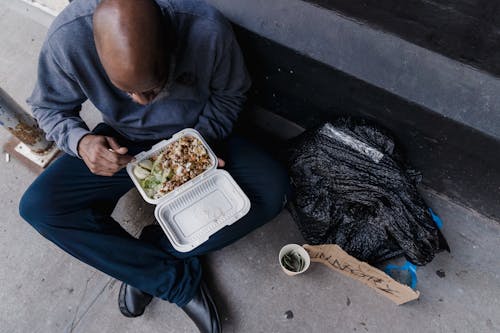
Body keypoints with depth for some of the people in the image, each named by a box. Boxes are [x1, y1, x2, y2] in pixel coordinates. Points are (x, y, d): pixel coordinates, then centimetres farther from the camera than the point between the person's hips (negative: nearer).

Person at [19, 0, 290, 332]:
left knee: (273, 190, -22)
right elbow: (50, 107, -6)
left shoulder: (208, 29, -26)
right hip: (121, 143, 1)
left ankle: (144, 260, -10)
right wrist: (81, 141, -27)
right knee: (37, 206, -19)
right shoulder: (67, 37, -24)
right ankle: (181, 281, -12)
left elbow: (230, 94, -7)